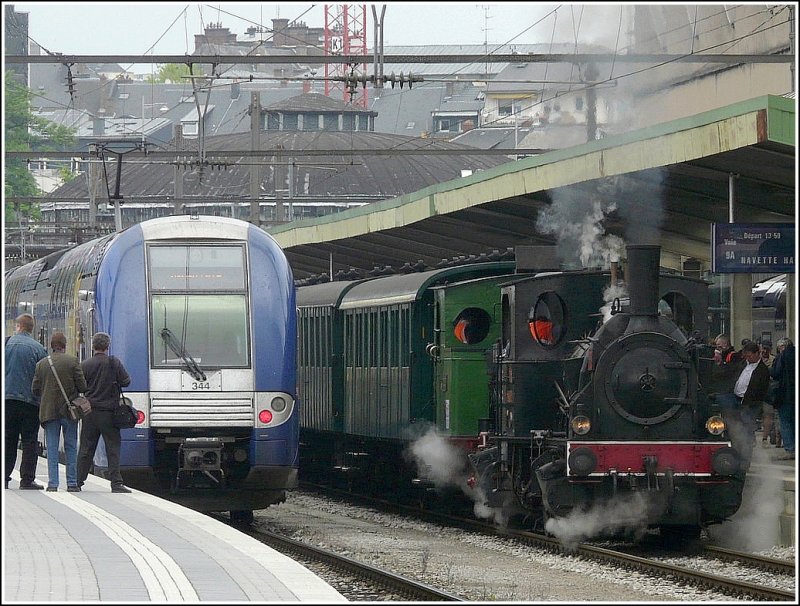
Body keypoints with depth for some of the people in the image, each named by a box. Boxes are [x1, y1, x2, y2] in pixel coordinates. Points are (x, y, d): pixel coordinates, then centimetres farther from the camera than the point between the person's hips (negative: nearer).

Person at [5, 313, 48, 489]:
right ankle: (27, 479, 0)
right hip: (31, 401, -1)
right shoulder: (38, 348, -1)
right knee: (29, 442, 3)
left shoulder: (7, 343, 0)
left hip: (8, 397, 1)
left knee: (8, 441, 7)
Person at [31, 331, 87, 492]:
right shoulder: (72, 361, -6)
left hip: (49, 410, 2)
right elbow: (82, 385, -7)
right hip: (69, 409, -2)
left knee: (52, 448, 5)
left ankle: (52, 483, -1)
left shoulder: (41, 364, 2)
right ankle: (72, 483, 5)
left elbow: (35, 389, 4)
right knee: (71, 447, 5)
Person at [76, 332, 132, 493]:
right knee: (113, 448, 0)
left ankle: (78, 481, 12)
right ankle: (116, 483, -6)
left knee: (86, 449, 10)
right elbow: (126, 381, -2)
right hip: (109, 412, -2)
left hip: (90, 411, 2)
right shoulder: (114, 363, -7)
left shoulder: (86, 365, -3)